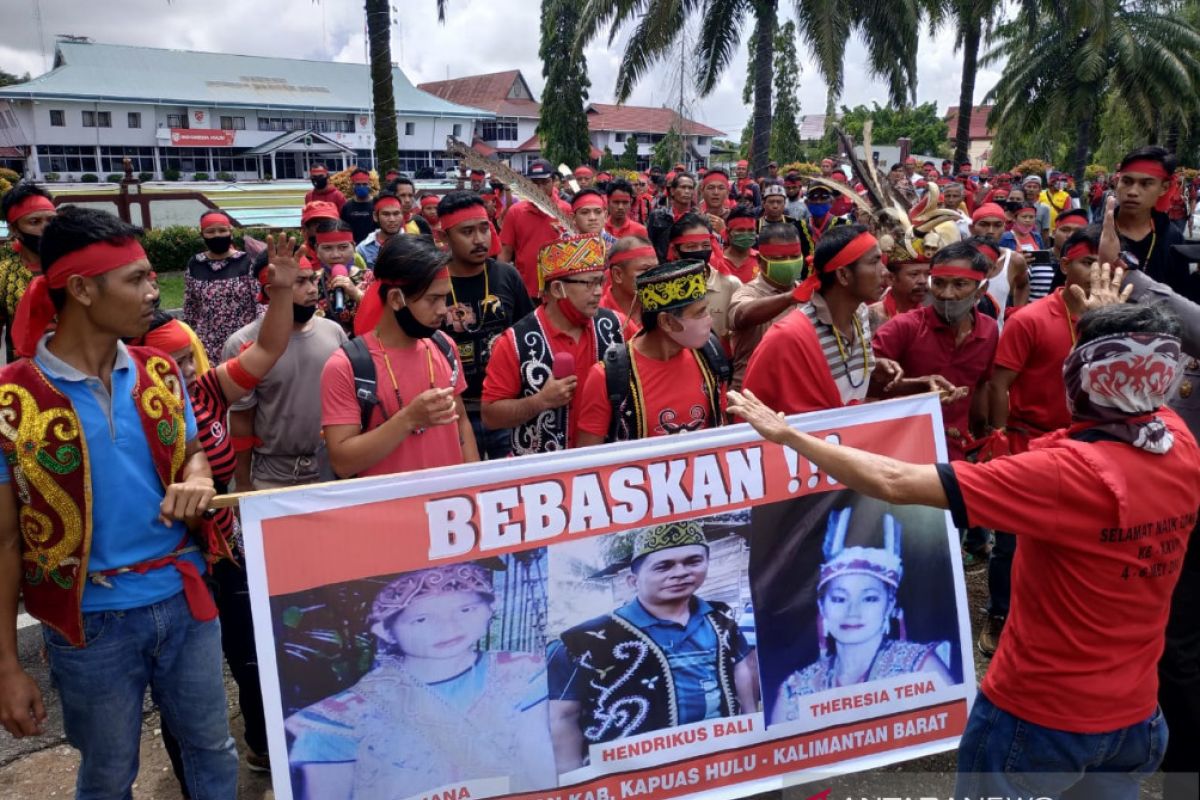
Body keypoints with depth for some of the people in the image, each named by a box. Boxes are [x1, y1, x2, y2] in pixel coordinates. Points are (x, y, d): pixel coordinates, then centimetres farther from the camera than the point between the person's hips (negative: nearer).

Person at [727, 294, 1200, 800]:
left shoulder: (1068, 473, -29)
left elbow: (894, 482, -31)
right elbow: (1135, 386, 17)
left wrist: (787, 434, -24)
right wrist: (1112, 327, 29)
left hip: (1039, 715, -6)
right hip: (1136, 716, 7)